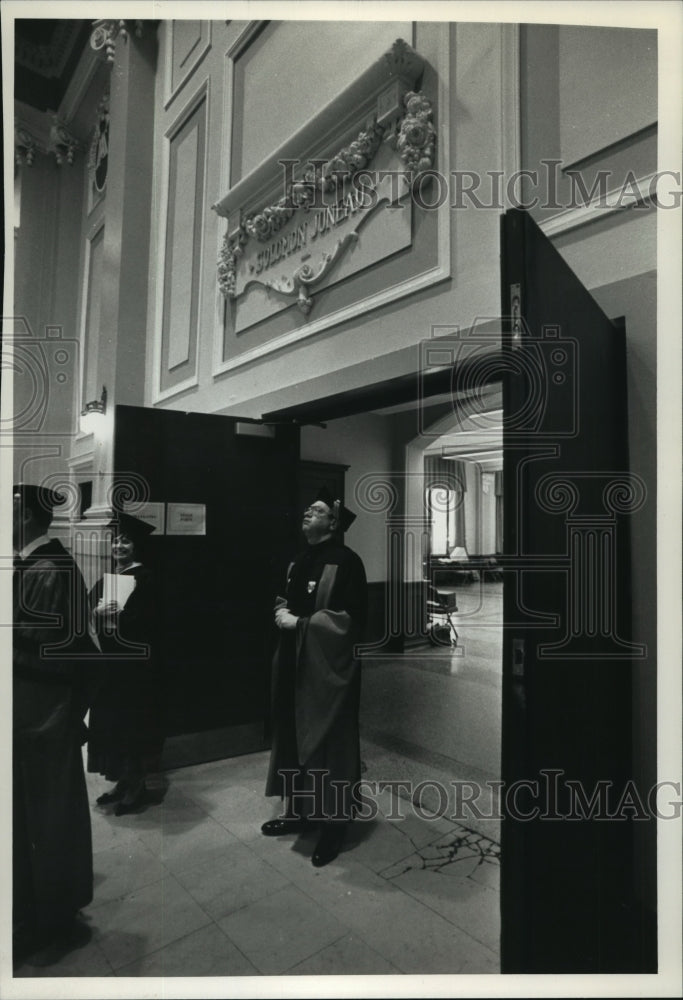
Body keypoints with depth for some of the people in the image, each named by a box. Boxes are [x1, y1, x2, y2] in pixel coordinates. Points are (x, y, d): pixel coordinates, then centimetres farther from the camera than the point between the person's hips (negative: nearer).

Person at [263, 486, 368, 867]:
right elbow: (284, 599, 21)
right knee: (294, 737, 17)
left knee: (327, 743, 4)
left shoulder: (345, 561, -16)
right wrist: (281, 612, 1)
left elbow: (349, 617, -22)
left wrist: (299, 623, -19)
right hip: (295, 662, 9)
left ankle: (334, 823, 22)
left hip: (328, 667, -8)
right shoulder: (300, 560, 10)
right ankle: (299, 810, 36)